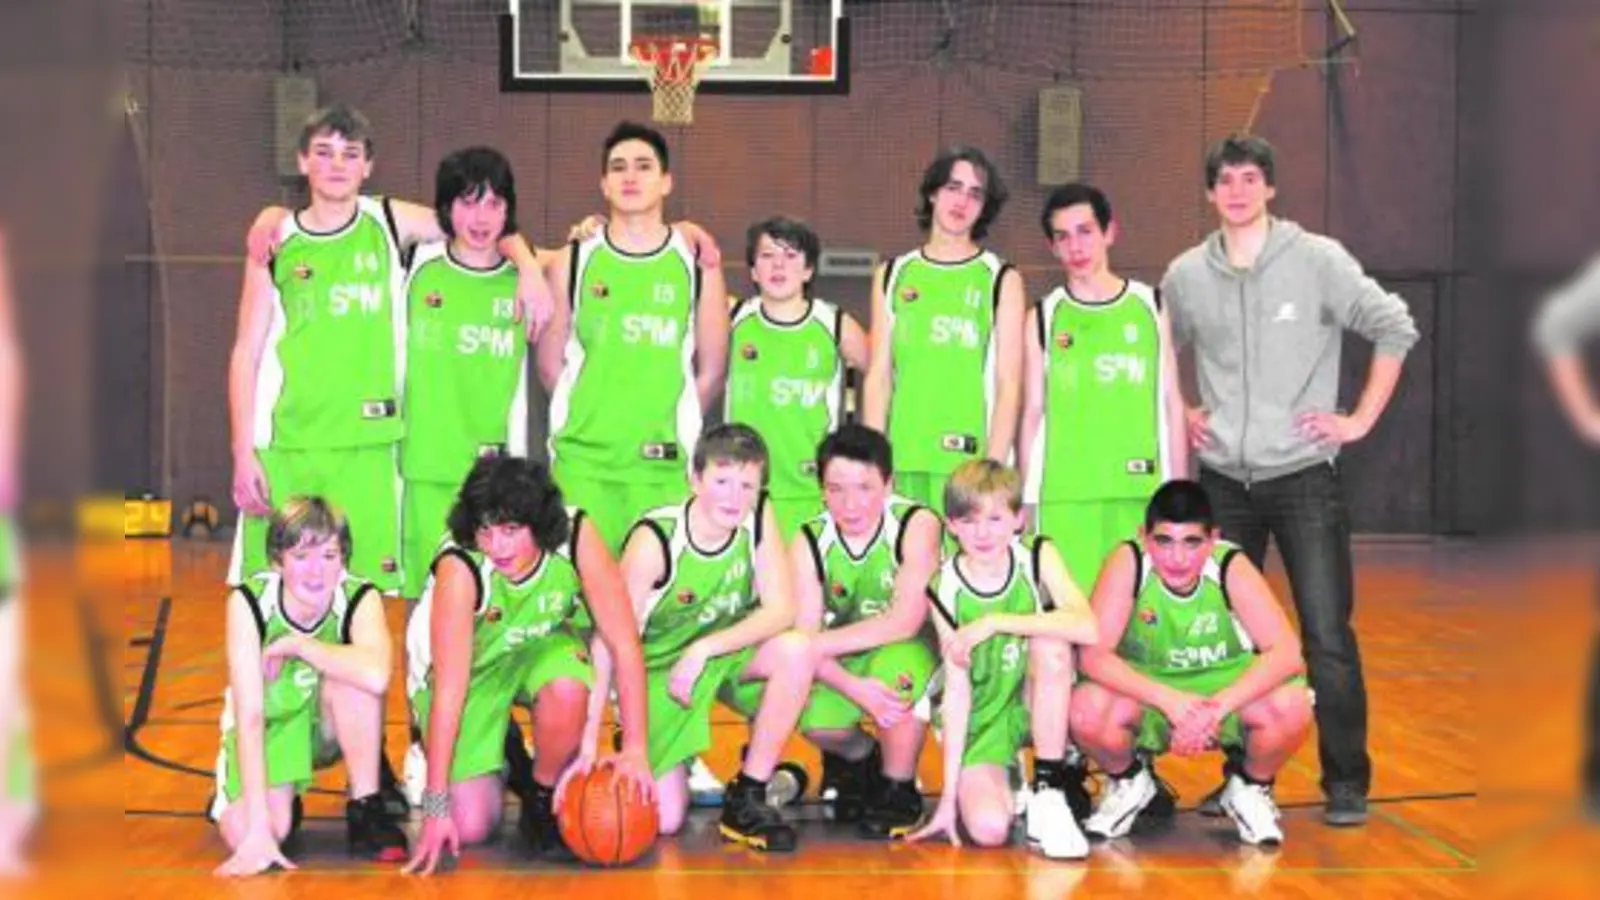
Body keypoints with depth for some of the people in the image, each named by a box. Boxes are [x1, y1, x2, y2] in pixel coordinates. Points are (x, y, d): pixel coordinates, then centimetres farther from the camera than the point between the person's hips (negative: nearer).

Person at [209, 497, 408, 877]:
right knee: (243, 832, -26)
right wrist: (258, 828, -37)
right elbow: (249, 715, -31)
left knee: (356, 676, -32)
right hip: (268, 725, 0)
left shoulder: (360, 598, -24)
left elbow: (377, 676, -47)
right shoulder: (249, 602, -25)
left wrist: (295, 645, -35)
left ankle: (365, 808, -16)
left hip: (331, 725, 0)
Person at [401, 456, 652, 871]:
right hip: (466, 666, -2)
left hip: (539, 647, 2)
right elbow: (450, 690, -33)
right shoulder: (459, 567, -34)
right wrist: (436, 807, -33)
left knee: (567, 690, -34)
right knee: (471, 826, -11)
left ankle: (544, 801, -6)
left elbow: (623, 643, -24)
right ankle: (433, 755, 22)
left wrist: (635, 750, -28)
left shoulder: (576, 536, -29)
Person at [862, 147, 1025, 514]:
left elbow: (1008, 383, 1)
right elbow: (879, 376, 12)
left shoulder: (1001, 280, 7)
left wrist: (993, 467, -9)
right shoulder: (893, 275, 15)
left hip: (969, 460, -2)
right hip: (904, 459, 2)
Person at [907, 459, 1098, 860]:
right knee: (988, 828, -26)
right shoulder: (945, 589, -13)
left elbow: (1087, 628, -29)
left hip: (1038, 704, 1)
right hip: (981, 718, -1)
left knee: (1052, 643, -30)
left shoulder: (1038, 556, -11)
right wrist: (948, 795, -18)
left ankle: (1048, 793, -19)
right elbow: (956, 688, -14)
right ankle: (1005, 780, 12)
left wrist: (994, 622, -32)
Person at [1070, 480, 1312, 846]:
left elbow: (1286, 652, -28)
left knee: (1290, 708, -31)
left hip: (1228, 689, 0)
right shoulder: (1128, 562, -22)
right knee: (1088, 710, -32)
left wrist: (1218, 706, -40)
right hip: (1147, 690, 0)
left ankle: (1251, 789, 4)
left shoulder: (1231, 566, -22)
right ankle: (1128, 782, 5)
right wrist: (1168, 700, -38)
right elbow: (1094, 655, -27)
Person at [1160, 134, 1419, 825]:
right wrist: (1177, 414, 10)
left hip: (1303, 475, -3)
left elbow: (1395, 329, -2)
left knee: (1327, 635, -6)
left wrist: (1361, 419, -5)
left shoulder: (1317, 260, -5)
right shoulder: (1186, 275, 5)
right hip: (1222, 480, 3)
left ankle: (1346, 784, 5)